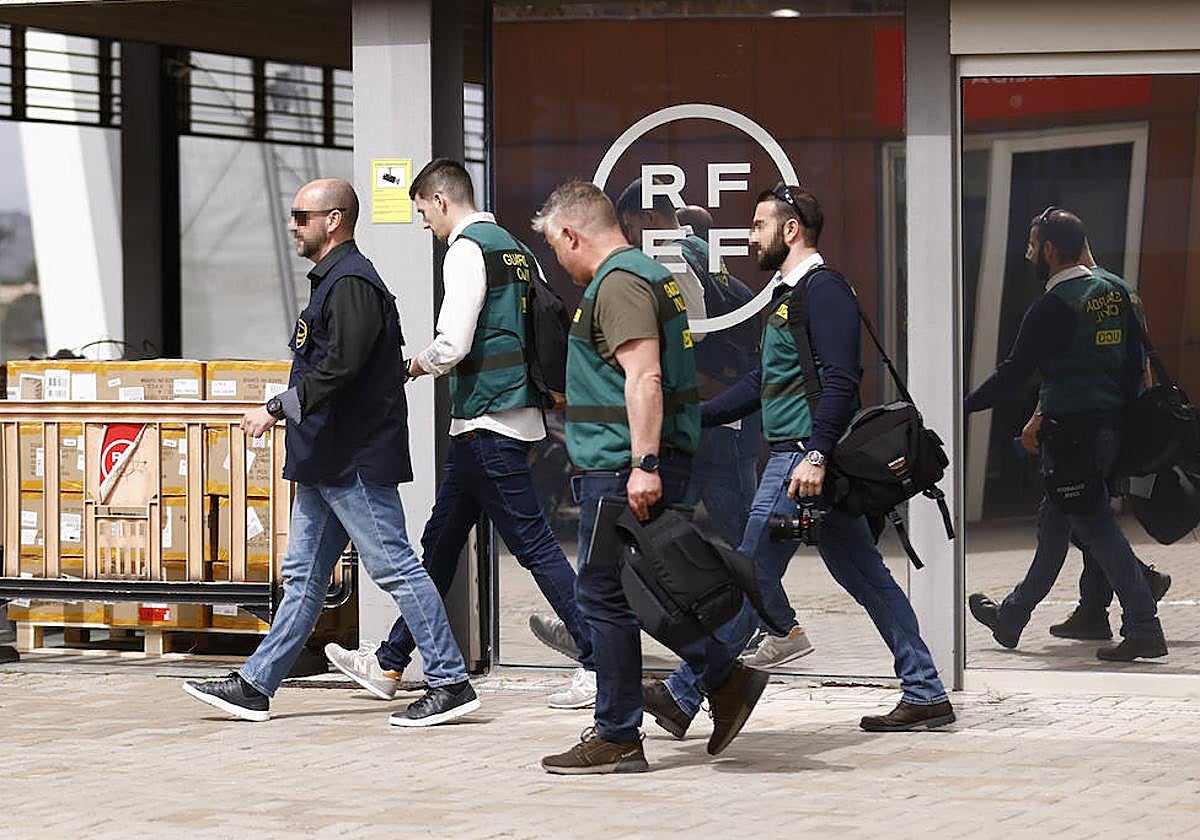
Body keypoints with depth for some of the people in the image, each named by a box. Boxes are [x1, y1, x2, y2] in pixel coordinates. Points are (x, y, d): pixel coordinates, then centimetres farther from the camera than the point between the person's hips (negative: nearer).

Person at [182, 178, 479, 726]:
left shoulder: (351, 283, -15)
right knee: (304, 577, 11)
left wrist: (278, 409, -21)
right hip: (327, 460, 11)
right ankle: (255, 686, 15)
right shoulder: (333, 279, 18)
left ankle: (450, 685, -3)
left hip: (354, 461, -11)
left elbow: (341, 367, -25)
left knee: (394, 567, -7)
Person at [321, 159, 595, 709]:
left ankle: (599, 665, -7)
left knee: (533, 545, -8)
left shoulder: (467, 251, -13)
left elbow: (452, 345, -21)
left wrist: (418, 364, -1)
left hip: (487, 425, -10)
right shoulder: (515, 250, 16)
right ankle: (389, 664, 24)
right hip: (518, 416, 10)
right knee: (440, 541, 15)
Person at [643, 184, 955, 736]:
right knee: (866, 577, 9)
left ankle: (684, 696, -3)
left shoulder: (823, 290, -11)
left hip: (804, 458, -11)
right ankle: (925, 695, 11)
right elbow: (764, 382, 26)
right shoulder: (788, 293, 20)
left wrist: (816, 455, -27)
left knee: (753, 576, -6)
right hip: (793, 456, 11)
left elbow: (840, 379, -21)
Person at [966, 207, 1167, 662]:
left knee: (1096, 526, -1)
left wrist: (964, 406, -2)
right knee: (1053, 523, 15)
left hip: (1070, 430, -8)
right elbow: (1134, 361, 13)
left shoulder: (1052, 308, -14)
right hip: (1108, 426, 8)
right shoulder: (1114, 293, 9)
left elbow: (1013, 373, -11)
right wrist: (1119, 411, 20)